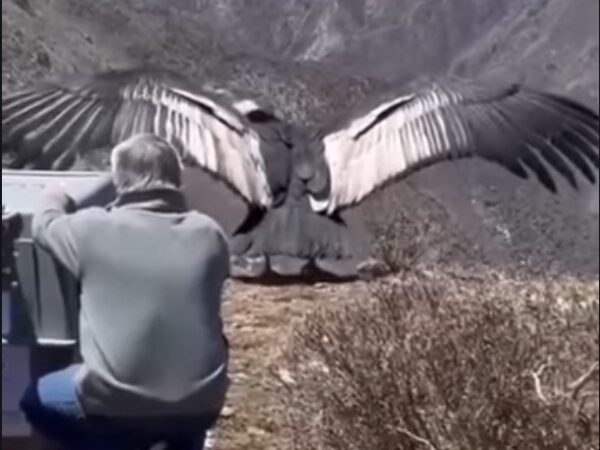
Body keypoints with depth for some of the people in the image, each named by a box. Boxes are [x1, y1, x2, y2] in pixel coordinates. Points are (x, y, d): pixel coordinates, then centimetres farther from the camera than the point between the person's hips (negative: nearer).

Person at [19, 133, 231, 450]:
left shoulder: (92, 229, -6)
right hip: (199, 405, 3)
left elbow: (44, 225, 16)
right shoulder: (209, 234, 0)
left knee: (35, 401, 26)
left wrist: (56, 199, 37)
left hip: (114, 406, -3)